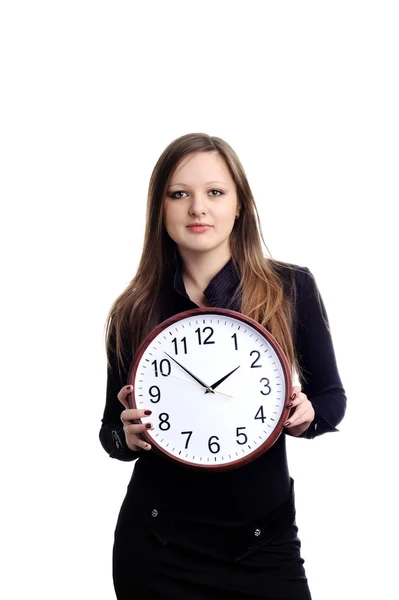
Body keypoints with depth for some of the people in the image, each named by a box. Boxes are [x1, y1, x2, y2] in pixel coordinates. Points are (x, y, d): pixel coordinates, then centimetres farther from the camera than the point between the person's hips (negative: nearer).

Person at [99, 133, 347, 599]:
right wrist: (127, 436, -14)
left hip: (264, 541, -1)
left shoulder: (290, 288, -6)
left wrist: (306, 415, -16)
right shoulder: (134, 310, -3)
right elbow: (111, 428, 7)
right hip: (158, 543, 1)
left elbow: (332, 398, 4)